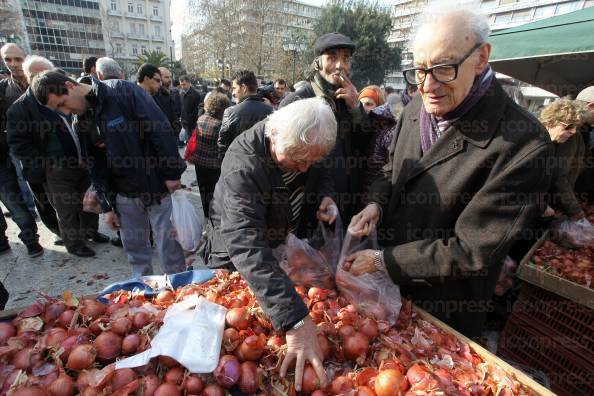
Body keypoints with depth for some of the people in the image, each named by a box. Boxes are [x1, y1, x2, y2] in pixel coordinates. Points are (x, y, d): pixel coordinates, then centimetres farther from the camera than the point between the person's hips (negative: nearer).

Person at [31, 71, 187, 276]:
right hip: (125, 195, 6)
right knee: (134, 250, 14)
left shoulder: (122, 91, -12)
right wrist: (107, 206, 10)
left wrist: (172, 174, -17)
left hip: (158, 186, -6)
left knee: (169, 247, 2)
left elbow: (162, 130, -16)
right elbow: (96, 168, 12)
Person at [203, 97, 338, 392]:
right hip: (235, 260, -5)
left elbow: (323, 175, 6)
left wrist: (324, 195, -18)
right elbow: (246, 246, -47)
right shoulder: (242, 165, -37)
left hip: (282, 244, 5)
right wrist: (296, 320, -54)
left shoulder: (303, 145, -16)